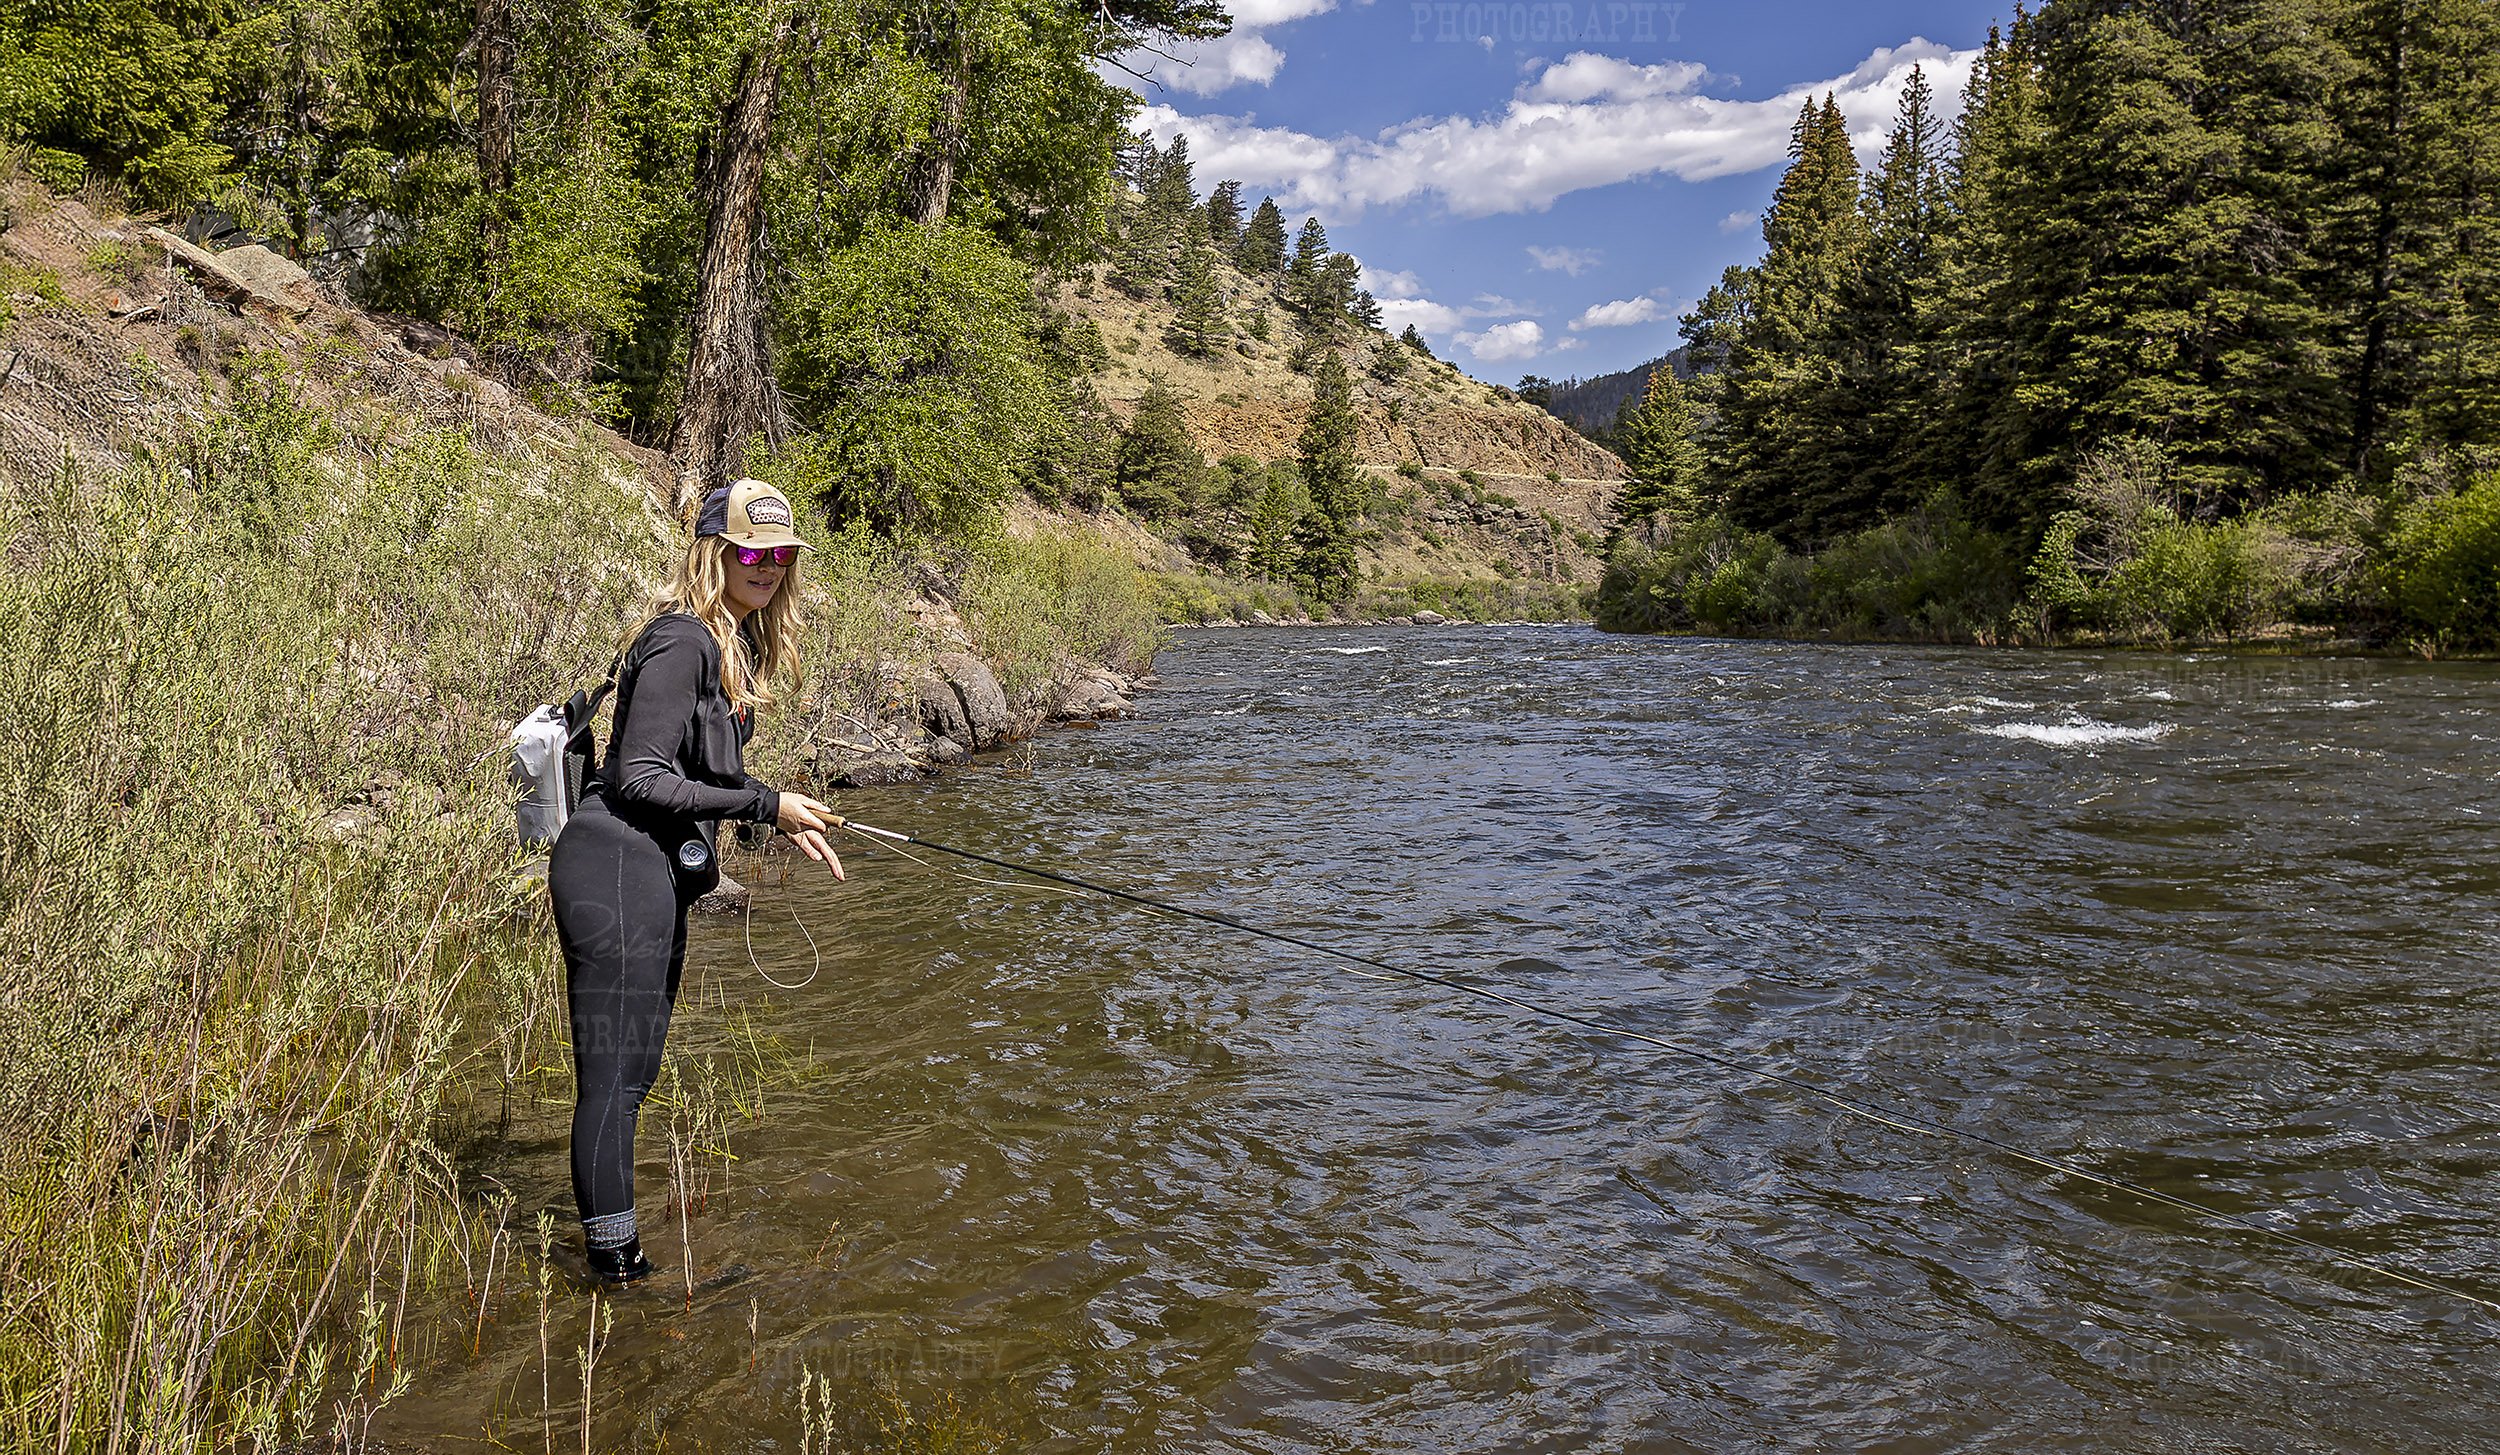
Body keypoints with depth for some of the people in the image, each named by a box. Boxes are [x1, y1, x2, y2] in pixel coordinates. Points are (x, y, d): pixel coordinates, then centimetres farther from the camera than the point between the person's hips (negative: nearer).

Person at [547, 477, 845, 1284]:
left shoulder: (735, 645, 15)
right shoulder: (684, 642, -15)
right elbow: (638, 777, -19)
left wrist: (787, 820, 15)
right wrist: (764, 805, -17)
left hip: (658, 876, 10)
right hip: (617, 870, -10)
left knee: (632, 1070, 17)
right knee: (614, 1073, -4)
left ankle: (614, 1247, 29)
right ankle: (616, 1263, 4)